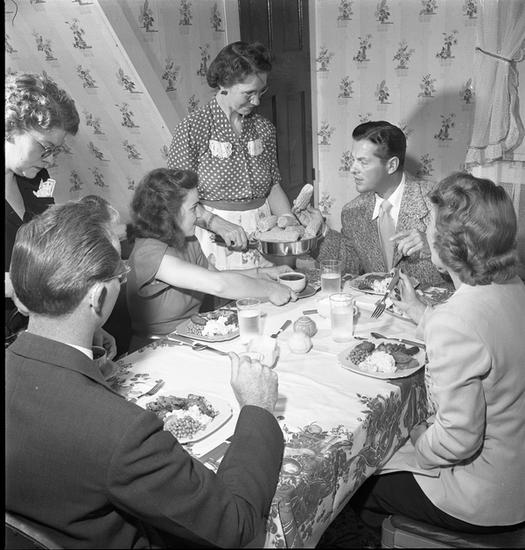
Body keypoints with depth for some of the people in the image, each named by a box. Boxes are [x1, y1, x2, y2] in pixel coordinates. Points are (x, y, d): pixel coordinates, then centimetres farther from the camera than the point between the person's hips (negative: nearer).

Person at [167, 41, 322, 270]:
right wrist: (220, 225, -23)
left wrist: (291, 221, -2)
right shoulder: (192, 129, -8)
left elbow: (273, 185, 13)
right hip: (214, 235, -4)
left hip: (262, 233, 4)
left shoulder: (264, 128, 6)